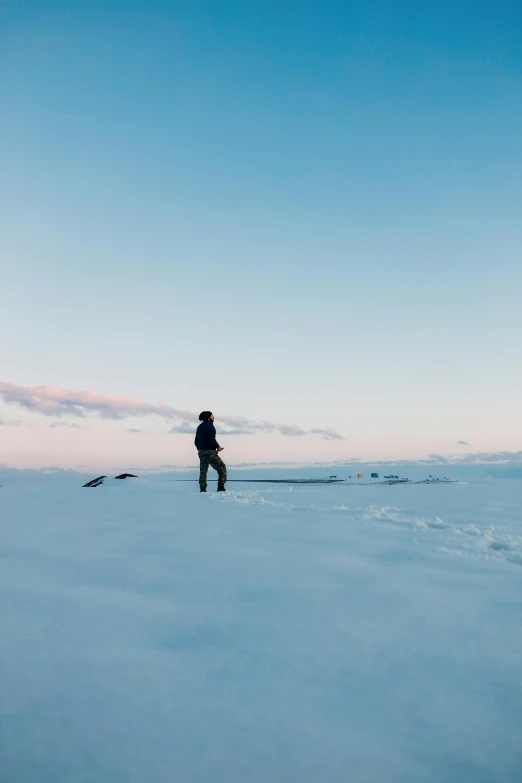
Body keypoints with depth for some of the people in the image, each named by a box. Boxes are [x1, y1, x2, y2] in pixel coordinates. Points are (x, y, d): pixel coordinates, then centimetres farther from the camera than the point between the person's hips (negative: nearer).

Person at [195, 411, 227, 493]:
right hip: (210, 452, -8)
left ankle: (202, 489, 10)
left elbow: (196, 441, 17)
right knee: (222, 468, 2)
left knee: (203, 471, 13)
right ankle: (221, 487, -3)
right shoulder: (210, 426, -12)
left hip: (201, 452, 8)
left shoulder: (200, 427, 14)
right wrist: (218, 447, -8)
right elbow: (212, 439, -23)